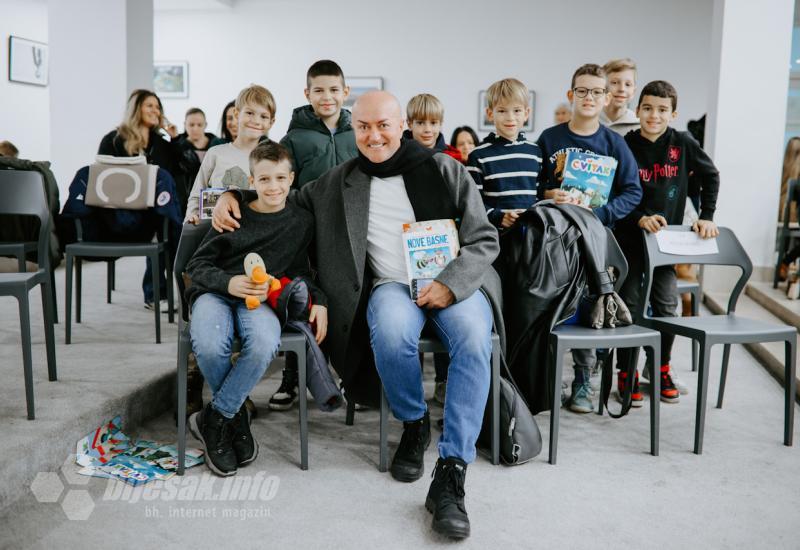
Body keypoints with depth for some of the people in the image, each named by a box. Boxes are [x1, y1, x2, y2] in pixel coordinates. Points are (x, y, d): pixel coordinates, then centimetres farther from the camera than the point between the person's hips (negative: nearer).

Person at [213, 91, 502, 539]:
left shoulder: (444, 169, 2)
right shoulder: (341, 183, 11)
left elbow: (484, 239, 1)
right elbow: (288, 197, 27)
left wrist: (451, 283, -16)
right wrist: (233, 194, 10)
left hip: (454, 282, -1)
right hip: (392, 285, 1)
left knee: (473, 339, -34)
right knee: (391, 332, -35)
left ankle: (451, 473, -28)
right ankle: (415, 425, -5)